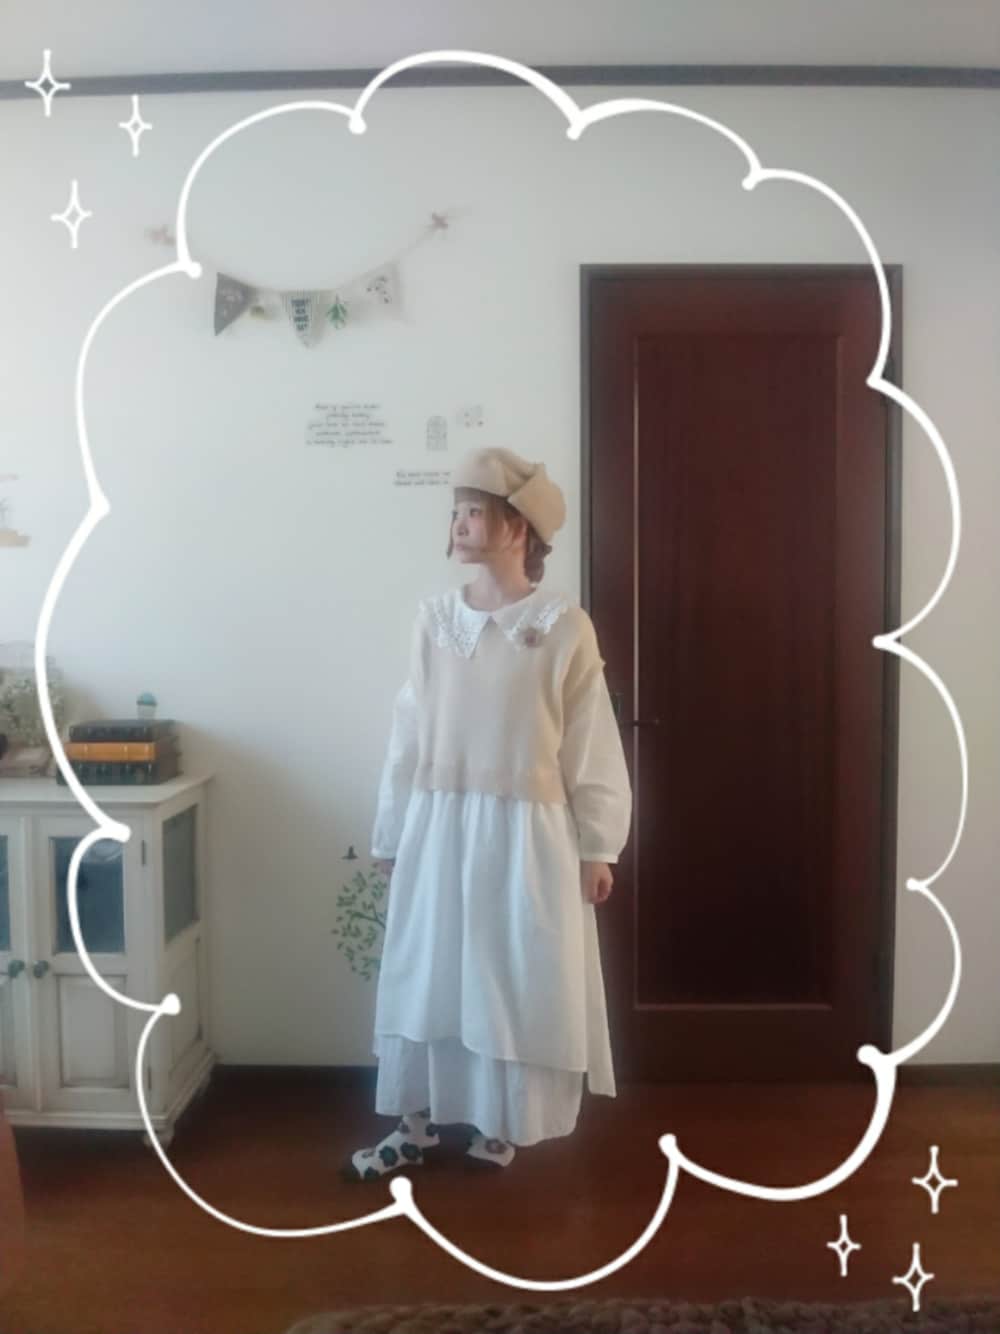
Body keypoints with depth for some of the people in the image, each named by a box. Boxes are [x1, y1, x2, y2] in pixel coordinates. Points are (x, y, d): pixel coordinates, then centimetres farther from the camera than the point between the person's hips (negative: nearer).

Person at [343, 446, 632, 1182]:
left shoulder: (563, 625, -8)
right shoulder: (434, 618, 3)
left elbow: (592, 744, -5)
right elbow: (409, 734, 6)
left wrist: (597, 848, -5)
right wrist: (392, 837, 8)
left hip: (525, 833, -3)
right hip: (438, 830, 4)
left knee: (516, 983, 9)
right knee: (425, 976, 12)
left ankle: (499, 1126, 30)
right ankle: (418, 1122, 30)